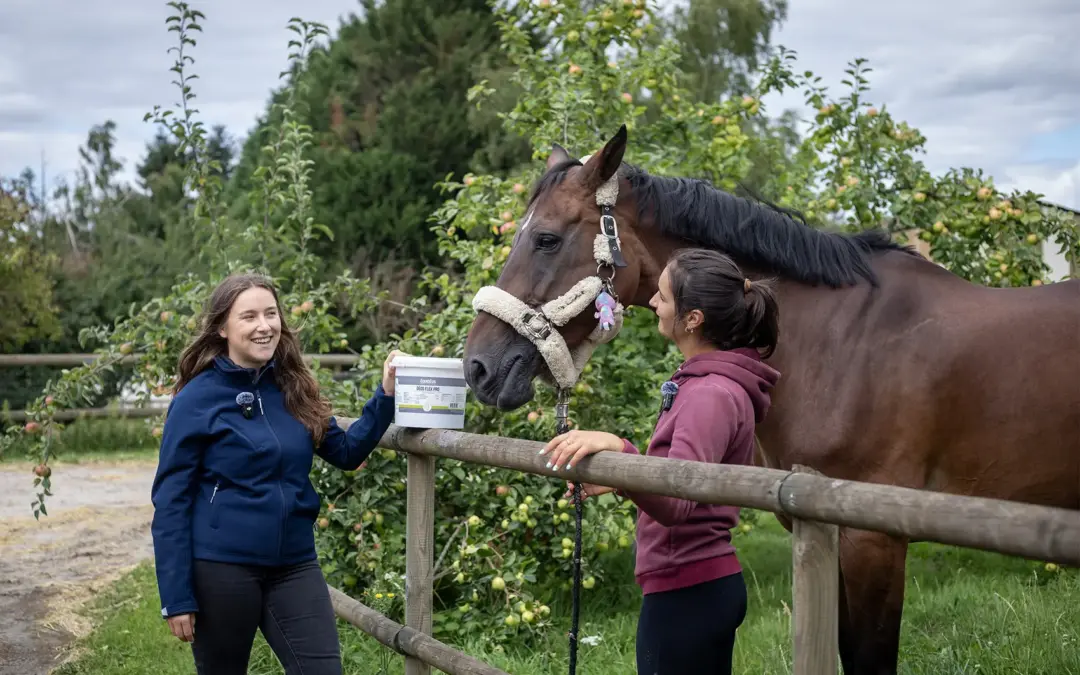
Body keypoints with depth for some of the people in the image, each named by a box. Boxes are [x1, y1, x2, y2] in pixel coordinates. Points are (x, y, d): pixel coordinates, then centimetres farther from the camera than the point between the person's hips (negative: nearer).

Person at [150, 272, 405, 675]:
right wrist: (176, 597, -13)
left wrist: (385, 397, -2)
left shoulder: (294, 390, 5)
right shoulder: (198, 399, -9)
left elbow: (347, 452, 13)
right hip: (221, 568, -4)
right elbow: (170, 501, -9)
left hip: (294, 565, 4)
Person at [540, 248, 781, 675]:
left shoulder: (711, 396, -20)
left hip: (685, 592, -10)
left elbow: (675, 504, -33)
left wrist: (618, 450, -47)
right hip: (710, 581, 10)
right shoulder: (717, 383, 11)